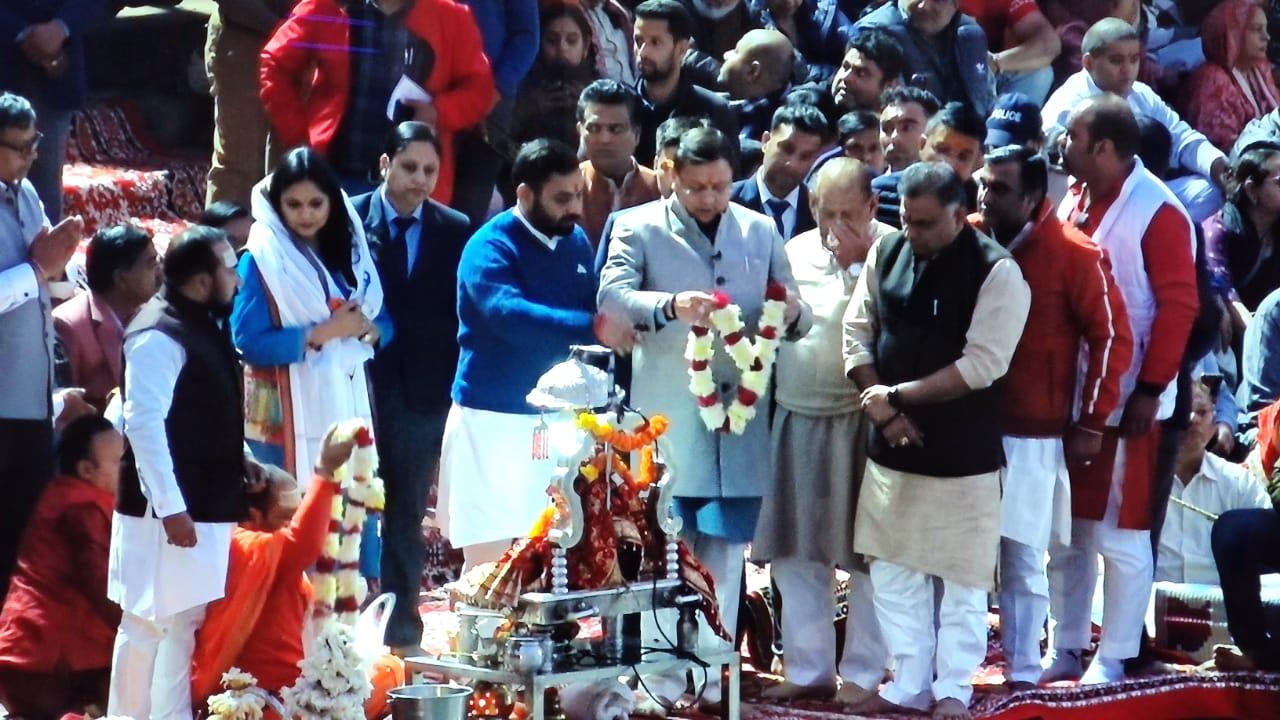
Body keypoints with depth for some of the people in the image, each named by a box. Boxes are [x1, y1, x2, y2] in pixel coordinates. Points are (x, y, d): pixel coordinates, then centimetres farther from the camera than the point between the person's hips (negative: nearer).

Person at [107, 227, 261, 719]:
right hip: (173, 511, -10)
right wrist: (171, 508, -25)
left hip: (208, 504, 10)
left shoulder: (204, 325, 12)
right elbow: (144, 424, -23)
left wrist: (238, 459, 12)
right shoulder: (160, 336, -18)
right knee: (174, 623, -7)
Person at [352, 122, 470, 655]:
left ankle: (402, 630, 14)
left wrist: (453, 386, -3)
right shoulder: (349, 220, -3)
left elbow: (461, 313, 4)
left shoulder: (454, 231, 4)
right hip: (359, 385, -2)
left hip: (422, 391, 2)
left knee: (408, 512, 8)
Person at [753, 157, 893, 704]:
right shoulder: (795, 251, 9)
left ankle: (862, 672, 13)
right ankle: (808, 668, 21)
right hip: (797, 418, 5)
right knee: (794, 552, 9)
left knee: (866, 554, 2)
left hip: (863, 419, -5)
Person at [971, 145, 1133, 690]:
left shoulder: (1075, 256, -7)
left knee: (1023, 556, 3)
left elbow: (1112, 338, -3)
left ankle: (1023, 673, 11)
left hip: (1032, 436, -3)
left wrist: (1091, 422, -3)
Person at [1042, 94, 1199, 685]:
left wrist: (1150, 388, -17)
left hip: (1126, 399, -7)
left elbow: (1178, 305, -14)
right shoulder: (1074, 201, 8)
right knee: (1065, 531, 12)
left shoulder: (1157, 212, -13)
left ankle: (1112, 660, 8)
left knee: (1122, 535, 1)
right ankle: (1064, 649, 21)